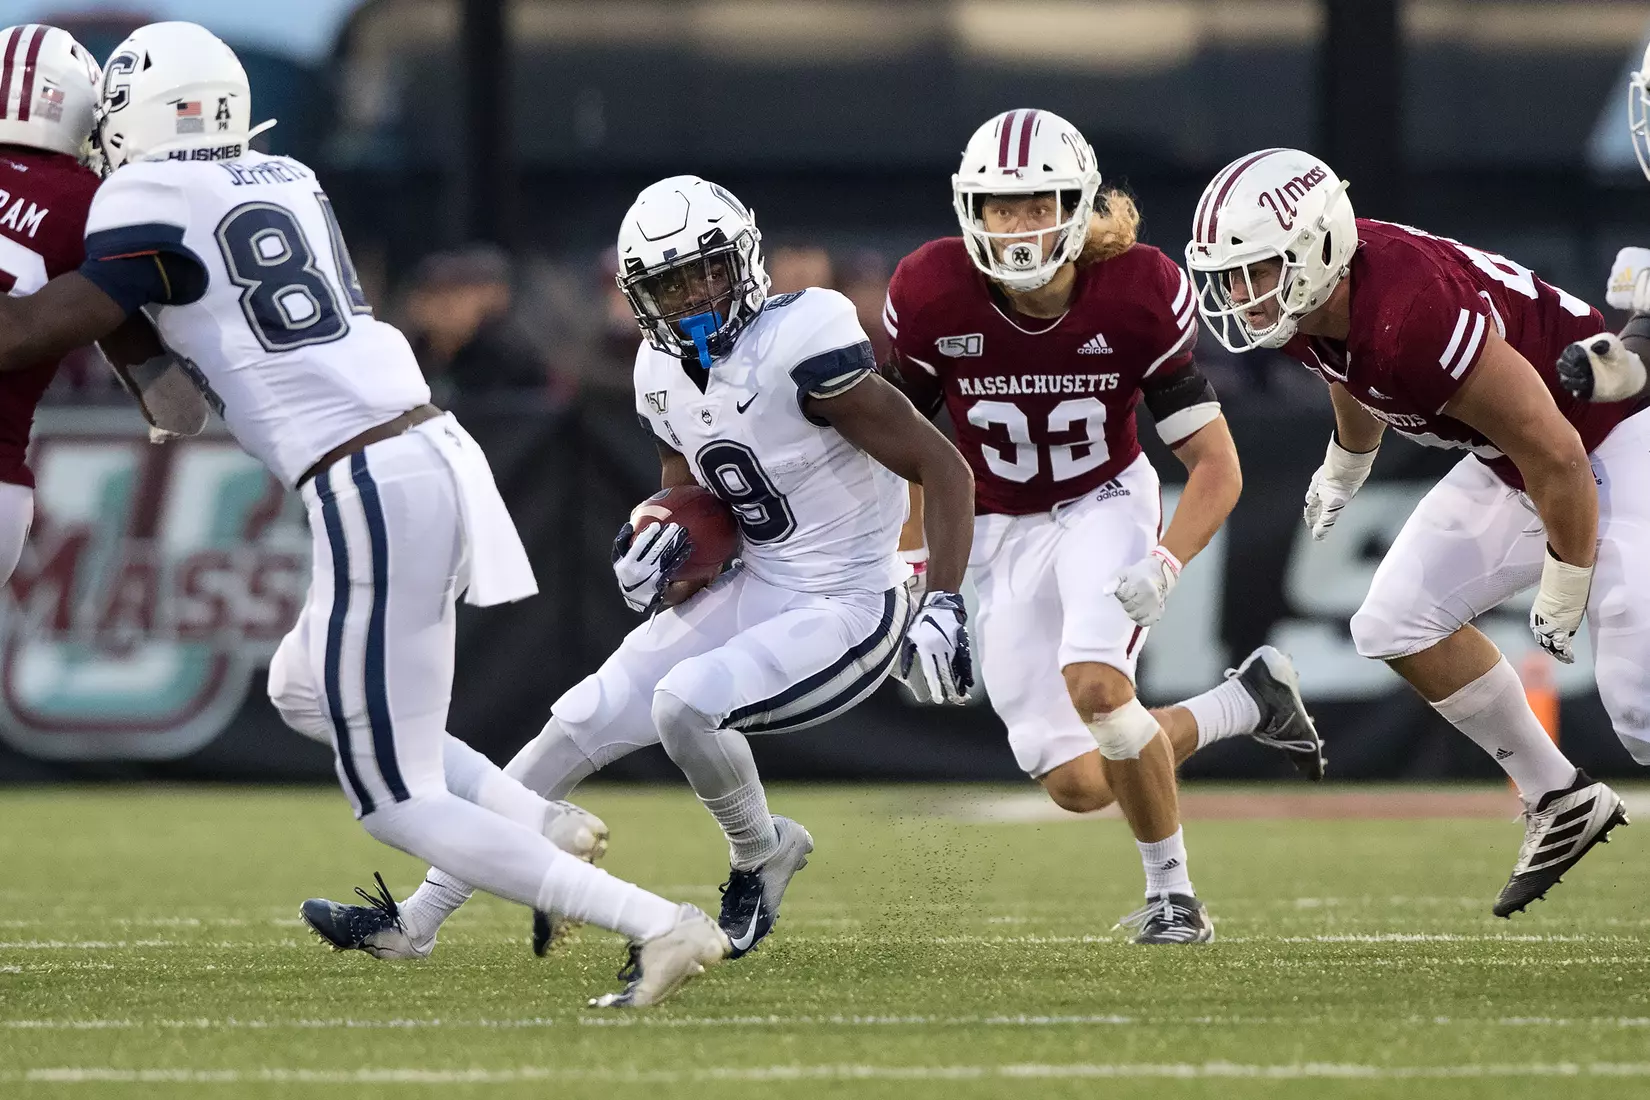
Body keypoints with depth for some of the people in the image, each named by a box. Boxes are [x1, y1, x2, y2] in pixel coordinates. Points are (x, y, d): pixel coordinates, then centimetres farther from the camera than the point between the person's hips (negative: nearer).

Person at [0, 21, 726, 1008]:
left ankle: (655, 925, -10)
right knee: (305, 692, 30)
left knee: (397, 801, 0)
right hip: (436, 454, 8)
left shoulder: (153, 203, -7)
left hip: (369, 492, -8)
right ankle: (550, 833, 18)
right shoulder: (287, 181, 15)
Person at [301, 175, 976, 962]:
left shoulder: (797, 350, -22)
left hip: (847, 612, -8)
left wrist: (944, 607, -26)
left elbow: (943, 467, -19)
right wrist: (662, 548, -6)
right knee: (580, 726, 2)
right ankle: (418, 917, 8)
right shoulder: (666, 374, 2)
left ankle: (761, 855, 2)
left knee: (685, 702, -29)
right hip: (757, 592, 8)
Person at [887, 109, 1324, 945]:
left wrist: (1166, 566, -29)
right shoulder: (932, 298, -17)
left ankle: (1171, 890, -9)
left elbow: (1217, 465, -14)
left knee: (1094, 685, -31)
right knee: (1079, 784, -5)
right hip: (1000, 535, 2)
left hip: (1106, 506, -2)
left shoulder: (1137, 297, -19)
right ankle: (1246, 702, 22)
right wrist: (911, 571, -7)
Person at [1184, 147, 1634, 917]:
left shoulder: (1415, 319, -37)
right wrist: (1343, 471, 36)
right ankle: (1561, 805, 20)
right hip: (1518, 466, 9)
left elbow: (1556, 459, -29)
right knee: (1398, 625, 8)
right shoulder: (1306, 308, -10)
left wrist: (1563, 596, -15)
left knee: (1637, 700, -16)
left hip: (1616, 443, -9)